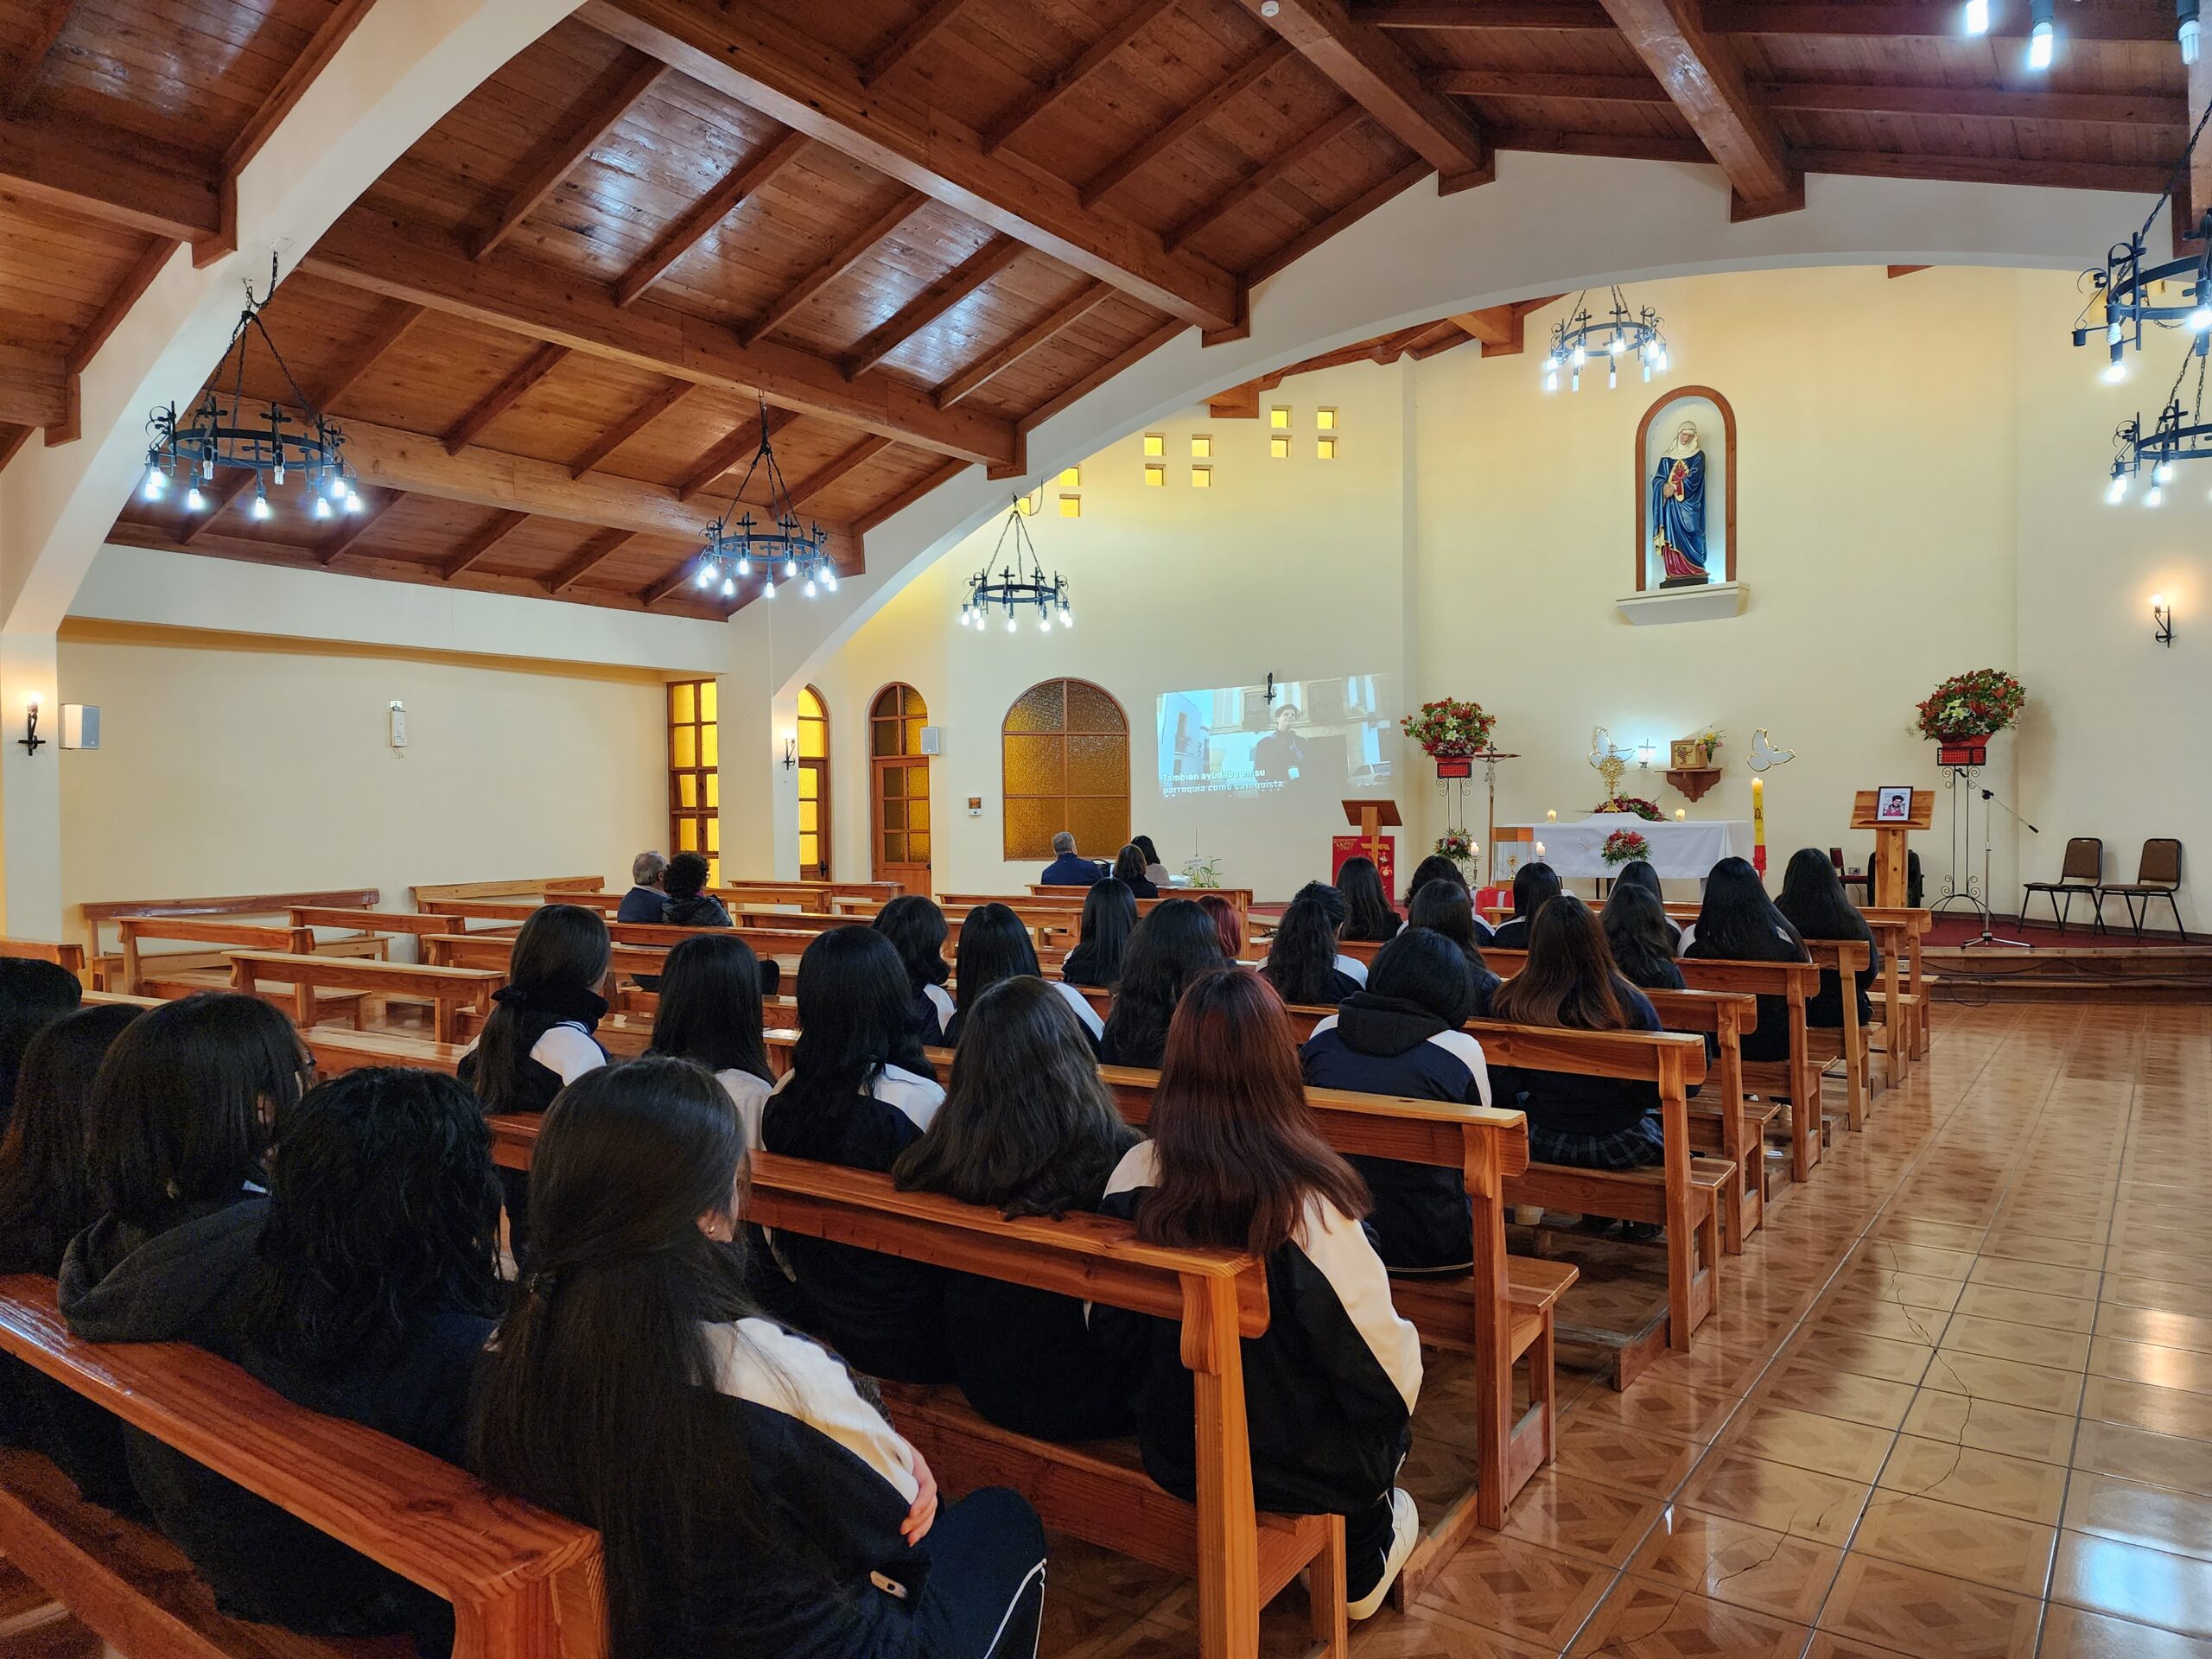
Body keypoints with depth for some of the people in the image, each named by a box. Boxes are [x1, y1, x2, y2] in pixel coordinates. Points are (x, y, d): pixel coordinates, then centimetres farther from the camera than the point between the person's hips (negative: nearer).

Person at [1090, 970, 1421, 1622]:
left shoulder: (1135, 1172, -18)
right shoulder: (1307, 1200, -31)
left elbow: (1107, 1321, -3)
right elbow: (1381, 1359, -20)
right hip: (1293, 1467, -4)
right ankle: (1360, 1570, 42)